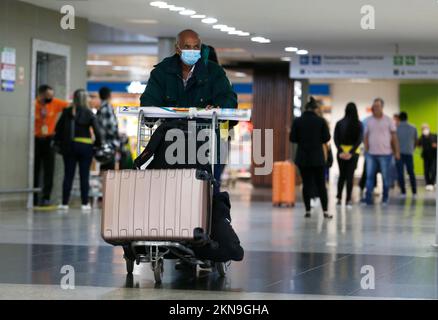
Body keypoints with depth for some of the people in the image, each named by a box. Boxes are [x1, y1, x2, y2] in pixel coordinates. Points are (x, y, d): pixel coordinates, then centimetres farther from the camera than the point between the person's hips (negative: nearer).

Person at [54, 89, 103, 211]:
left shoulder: (67, 112, 2)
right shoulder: (89, 113, -4)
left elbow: (58, 128, 3)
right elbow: (97, 130, -9)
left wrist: (58, 144, 13)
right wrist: (98, 144, 4)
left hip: (69, 146, 2)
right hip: (85, 146, -2)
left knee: (68, 175, 6)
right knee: (84, 175, 4)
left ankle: (65, 203, 6)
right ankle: (85, 203, 4)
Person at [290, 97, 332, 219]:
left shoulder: (297, 121, -4)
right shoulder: (321, 121, -6)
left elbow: (292, 138, -2)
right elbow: (326, 138, -4)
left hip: (303, 158, 1)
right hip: (317, 157, -1)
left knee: (306, 184, 7)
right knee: (321, 184, 4)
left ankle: (307, 210, 5)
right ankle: (325, 211, -1)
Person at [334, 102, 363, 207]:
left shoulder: (339, 123, 0)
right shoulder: (359, 124, -3)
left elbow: (336, 139, -7)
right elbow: (360, 140, -12)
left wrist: (341, 151, -12)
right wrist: (351, 152, -15)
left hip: (341, 152, 1)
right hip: (354, 152, -1)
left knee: (342, 175, 15)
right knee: (350, 176, 4)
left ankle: (339, 198, 8)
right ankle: (348, 200, 0)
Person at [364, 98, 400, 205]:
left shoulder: (388, 120, 0)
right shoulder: (369, 121, 8)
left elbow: (394, 137, 2)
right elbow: (366, 136, 13)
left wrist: (397, 152, 0)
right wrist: (366, 149, 2)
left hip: (385, 153, -2)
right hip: (371, 154, 2)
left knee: (385, 177, 4)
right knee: (370, 176, -2)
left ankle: (385, 199, 13)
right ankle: (368, 198, -3)